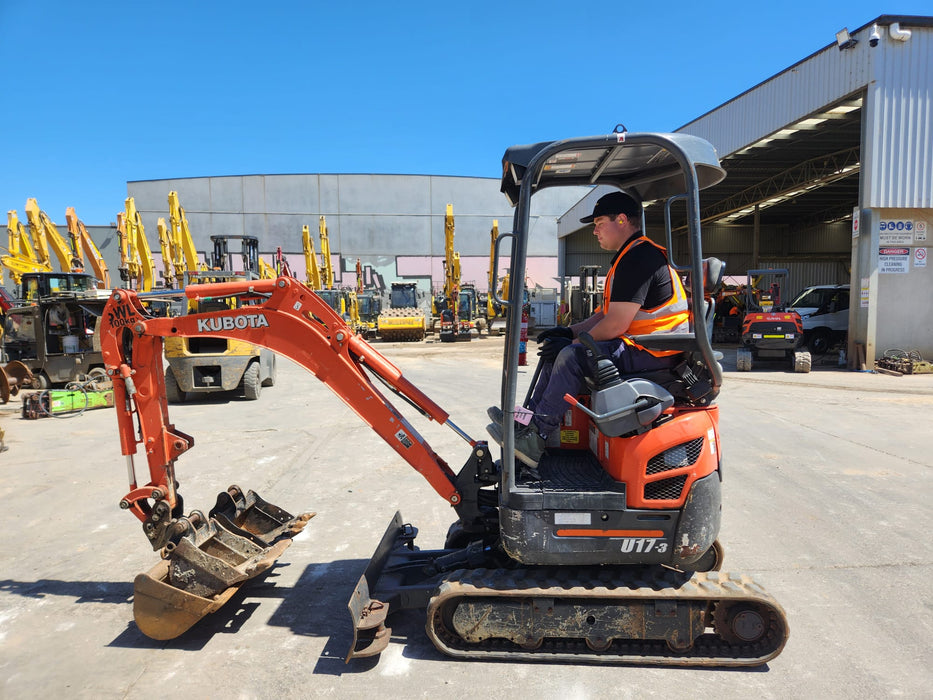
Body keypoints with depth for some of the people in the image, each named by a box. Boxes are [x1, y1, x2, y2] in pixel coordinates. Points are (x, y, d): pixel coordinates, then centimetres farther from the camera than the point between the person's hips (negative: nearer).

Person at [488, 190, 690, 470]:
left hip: (653, 351, -11)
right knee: (557, 349, 7)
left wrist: (573, 342, -12)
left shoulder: (638, 258, -18)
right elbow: (606, 313, 18)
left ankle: (535, 438, -20)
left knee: (573, 355, -25)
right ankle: (529, 420, 2)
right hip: (634, 343, 11)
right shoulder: (629, 257, 18)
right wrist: (569, 332, 6)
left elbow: (616, 324, -23)